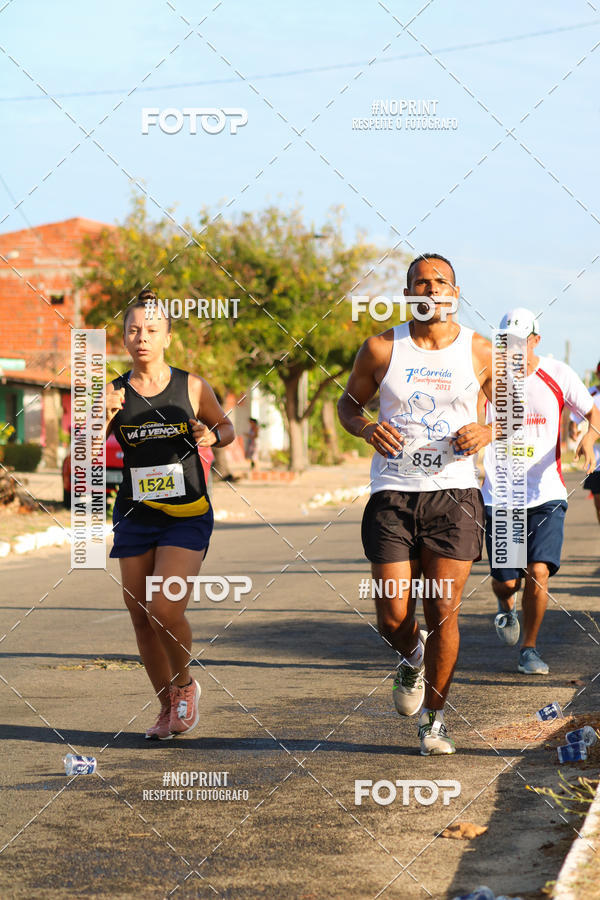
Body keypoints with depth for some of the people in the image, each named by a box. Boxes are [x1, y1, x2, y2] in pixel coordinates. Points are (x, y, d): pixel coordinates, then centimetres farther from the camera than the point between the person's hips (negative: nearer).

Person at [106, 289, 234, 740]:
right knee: (141, 618, 6)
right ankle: (168, 707, 25)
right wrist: (103, 416, -21)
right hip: (135, 516, 3)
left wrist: (212, 437, -8)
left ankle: (185, 685, 11)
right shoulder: (113, 393, 0)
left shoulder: (192, 387, -2)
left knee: (165, 609, -17)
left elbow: (226, 426, 14)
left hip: (187, 516, -3)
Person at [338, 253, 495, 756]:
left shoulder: (480, 353, 3)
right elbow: (349, 402, 14)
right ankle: (412, 658, 33)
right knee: (393, 617, -4)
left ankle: (434, 717, 14)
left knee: (443, 611, -3)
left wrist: (487, 433, -9)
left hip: (453, 493, 0)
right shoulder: (382, 349, 2)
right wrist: (366, 428, -8)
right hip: (392, 494, 0)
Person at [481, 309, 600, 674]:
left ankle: (530, 649, 7)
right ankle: (506, 607, 38)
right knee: (506, 582, -1)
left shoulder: (558, 375, -1)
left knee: (538, 573, -14)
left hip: (546, 496, 0)